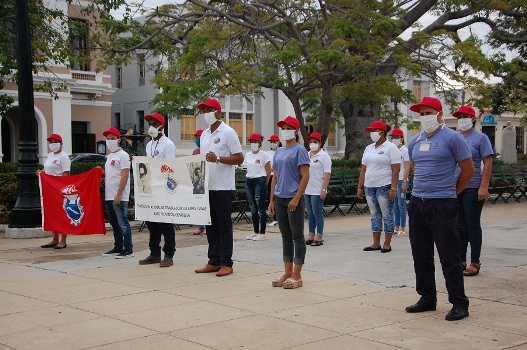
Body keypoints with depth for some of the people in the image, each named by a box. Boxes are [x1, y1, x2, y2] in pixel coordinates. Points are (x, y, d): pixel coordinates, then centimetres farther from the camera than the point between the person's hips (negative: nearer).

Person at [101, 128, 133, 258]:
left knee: (123, 223, -7)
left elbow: (124, 176, -15)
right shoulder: (109, 156, 18)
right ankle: (118, 248, 21)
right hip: (109, 196, 9)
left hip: (119, 197, -9)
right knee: (114, 224, 13)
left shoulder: (123, 155, -8)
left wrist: (118, 195, -21)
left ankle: (128, 249, -3)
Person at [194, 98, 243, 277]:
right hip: (206, 187, 7)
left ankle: (226, 263, 4)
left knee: (224, 226, -2)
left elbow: (239, 158, -10)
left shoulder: (228, 132, -6)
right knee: (211, 226, 10)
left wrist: (218, 159, -20)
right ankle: (214, 261, 17)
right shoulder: (204, 134, 16)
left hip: (223, 188, -7)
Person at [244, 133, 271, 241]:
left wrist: (264, 183, 3)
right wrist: (250, 178, 10)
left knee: (261, 208, -4)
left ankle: (262, 233, 0)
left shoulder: (264, 154, -4)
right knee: (253, 208, 9)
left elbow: (269, 171, -1)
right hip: (249, 181, 6)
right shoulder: (247, 155, 11)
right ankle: (256, 232, 16)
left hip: (260, 181, -6)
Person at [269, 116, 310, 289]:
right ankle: (287, 273, 18)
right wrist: (271, 200, 12)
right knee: (285, 236, 11)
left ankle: (297, 276, 4)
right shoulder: (279, 152, 14)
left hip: (294, 199, -7)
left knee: (297, 236, 0)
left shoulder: (299, 150, -7)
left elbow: (305, 176, -13)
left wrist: (296, 198, -19)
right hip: (280, 199, 7)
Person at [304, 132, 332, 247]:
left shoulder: (324, 156, -5)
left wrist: (323, 190, -18)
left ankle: (319, 237, 1)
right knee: (310, 214, 10)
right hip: (307, 190, 7)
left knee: (317, 214, -4)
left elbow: (327, 174, -11)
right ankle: (311, 236, 15)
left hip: (317, 191, -6)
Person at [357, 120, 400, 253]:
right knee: (375, 215, 10)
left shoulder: (391, 148, -6)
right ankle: (376, 243, 16)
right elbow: (363, 170, 15)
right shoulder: (369, 148, 14)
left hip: (384, 187, -7)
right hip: (369, 187, 7)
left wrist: (393, 188, -19)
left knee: (387, 215, -1)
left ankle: (387, 244, 5)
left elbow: (395, 170, -12)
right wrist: (360, 188, 11)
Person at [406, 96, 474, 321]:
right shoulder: (414, 142, 12)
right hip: (417, 203, 7)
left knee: (449, 256, -4)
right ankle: (427, 298, 24)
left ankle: (459, 304, 4)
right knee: (421, 256, 12)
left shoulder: (452, 138, -7)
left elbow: (468, 169, -2)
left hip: (442, 205, -7)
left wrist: (451, 192, 5)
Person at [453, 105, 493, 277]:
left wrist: (484, 187, -16)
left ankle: (475, 263, 6)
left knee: (473, 225, 0)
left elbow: (488, 163, -8)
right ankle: (461, 260, 18)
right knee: (460, 225, 10)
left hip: (473, 188, -5)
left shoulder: (480, 138, -2)